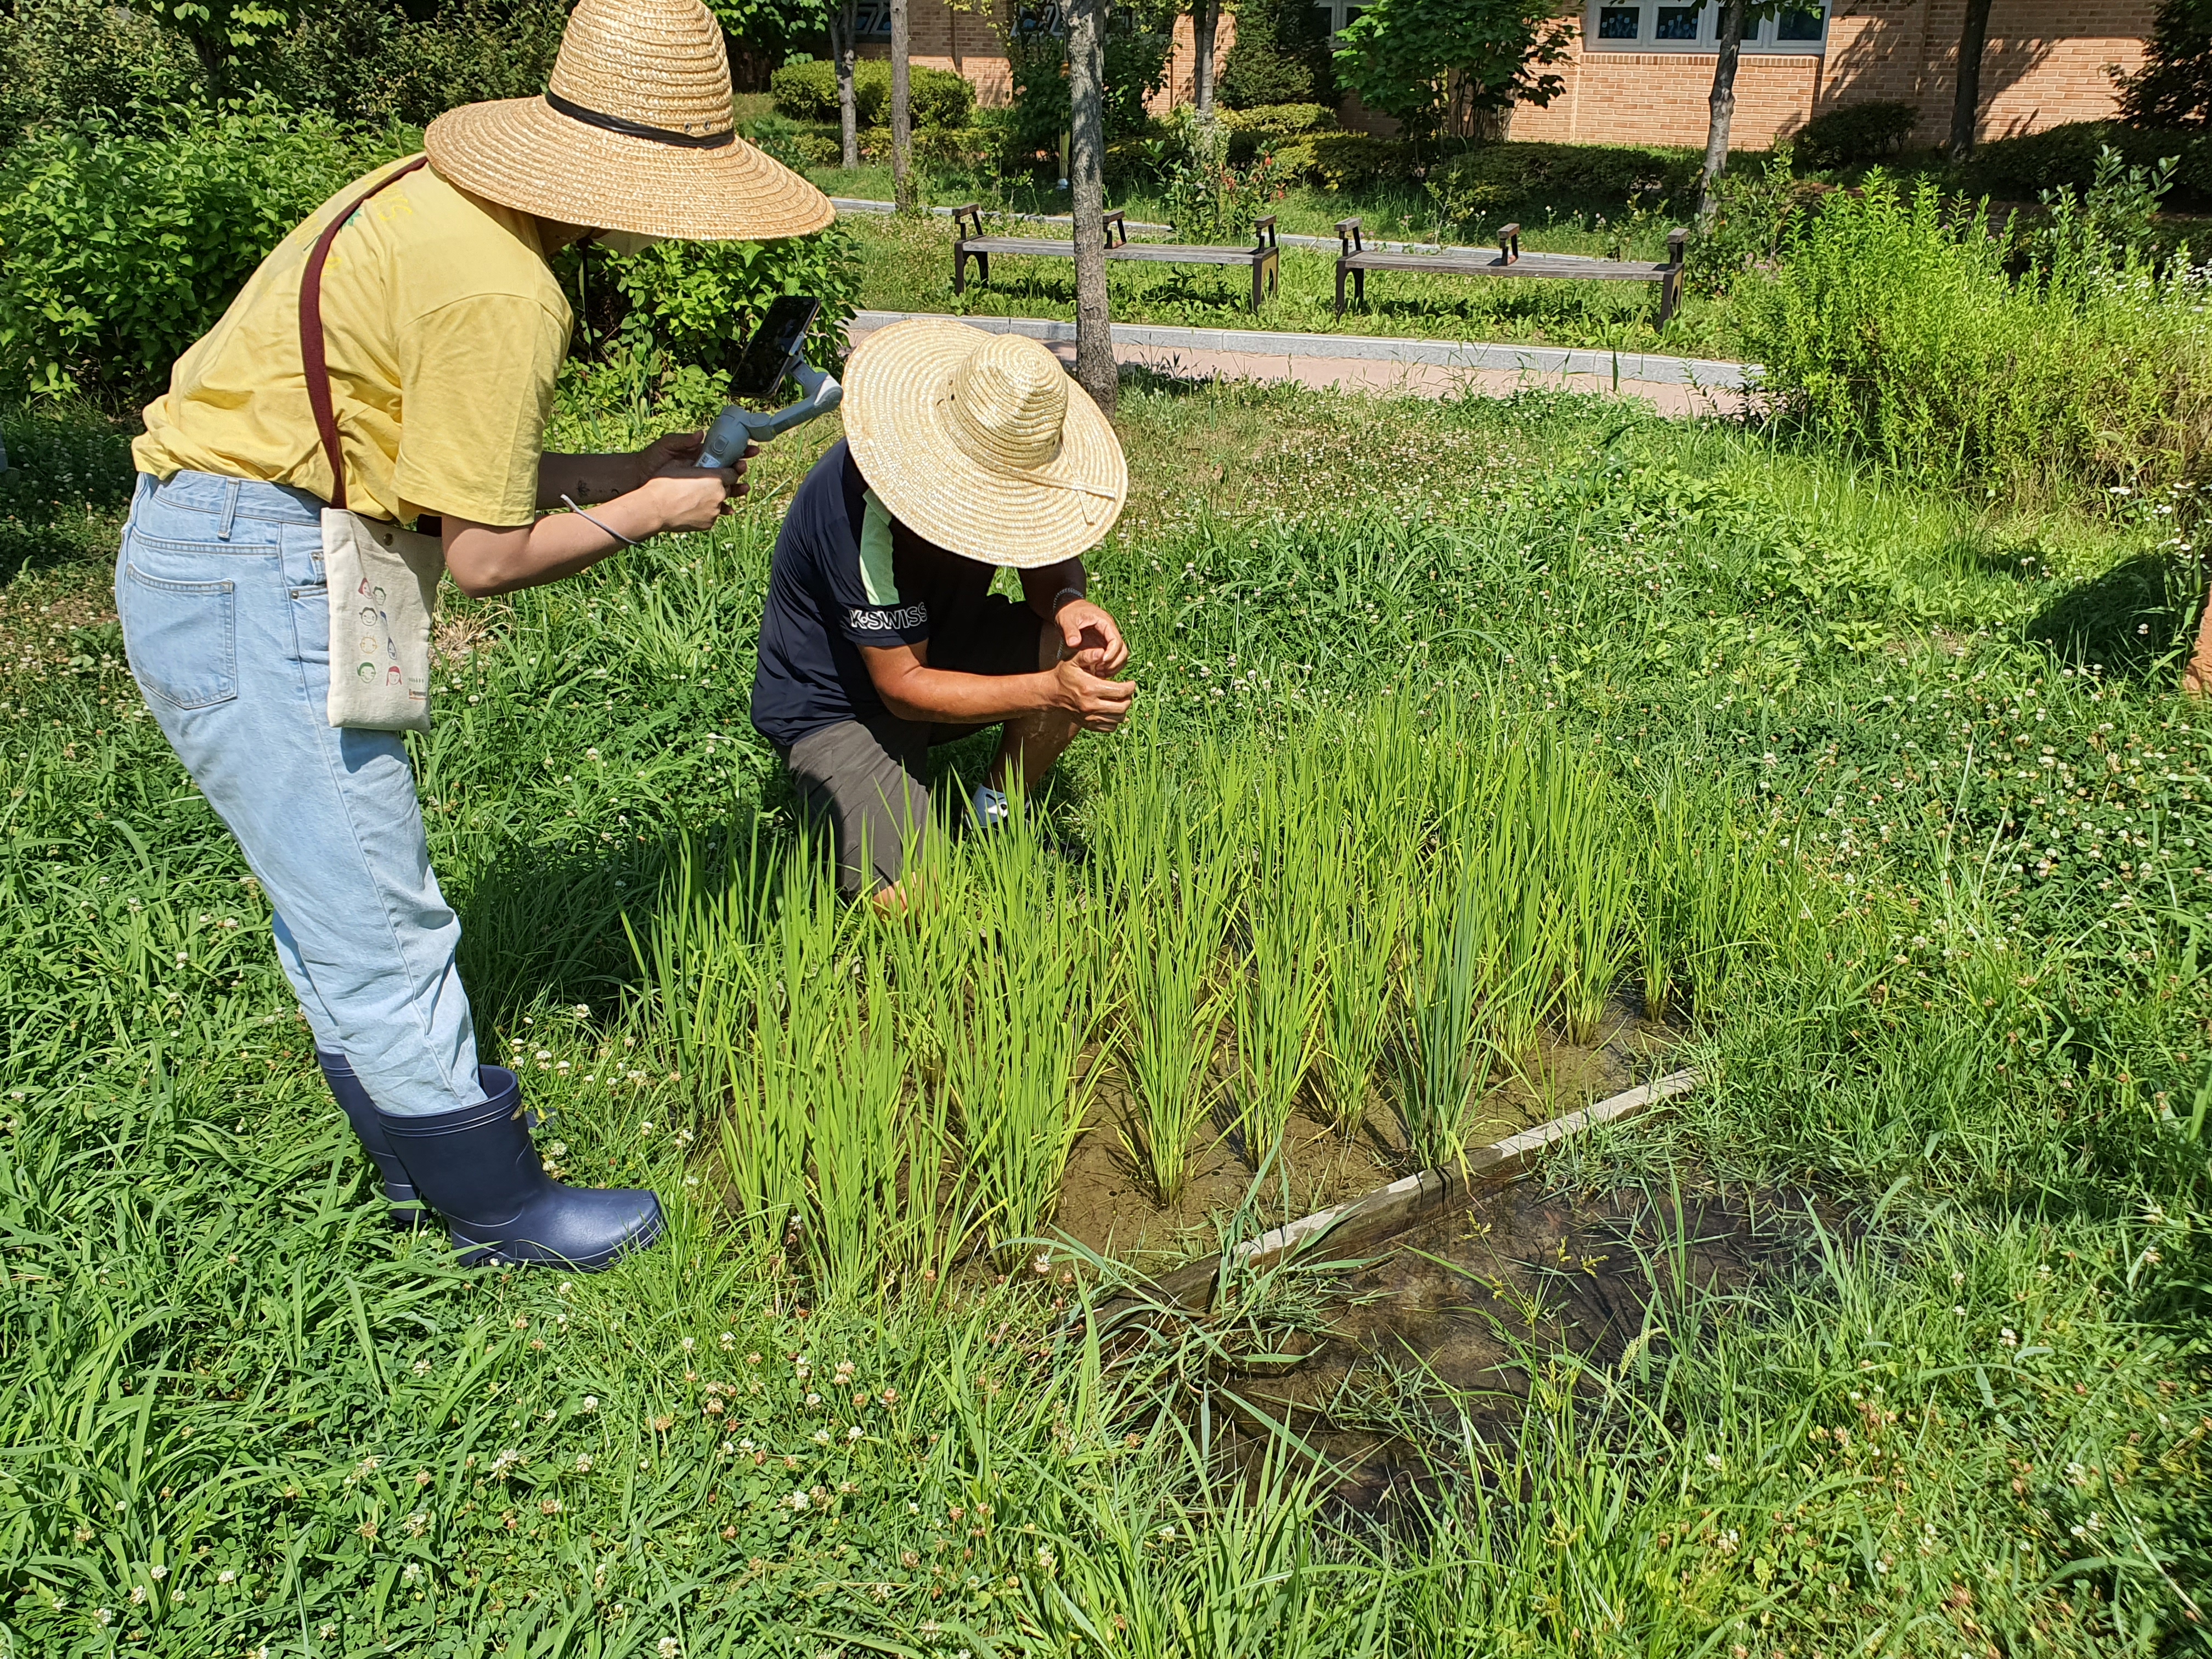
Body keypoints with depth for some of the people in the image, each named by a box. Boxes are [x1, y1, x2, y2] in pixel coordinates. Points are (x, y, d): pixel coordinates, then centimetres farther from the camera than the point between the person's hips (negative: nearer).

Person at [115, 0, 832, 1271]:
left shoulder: (441, 203, 9)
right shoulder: (500, 289, -22)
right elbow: (487, 555, -16)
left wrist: (619, 471, 10)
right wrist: (647, 512, -3)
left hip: (213, 558, 10)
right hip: (252, 585, -10)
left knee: (340, 902, 18)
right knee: (377, 924, 0)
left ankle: (431, 1155, 33)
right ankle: (500, 1212, 13)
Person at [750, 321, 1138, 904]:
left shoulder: (1005, 456, -15)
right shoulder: (864, 509, -34)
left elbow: (1048, 560, -3)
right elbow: (903, 686, -30)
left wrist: (1069, 602, -28)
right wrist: (1050, 691, -39)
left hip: (938, 649, 6)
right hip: (836, 704, -6)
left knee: (1088, 652, -20)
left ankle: (996, 816, 2)